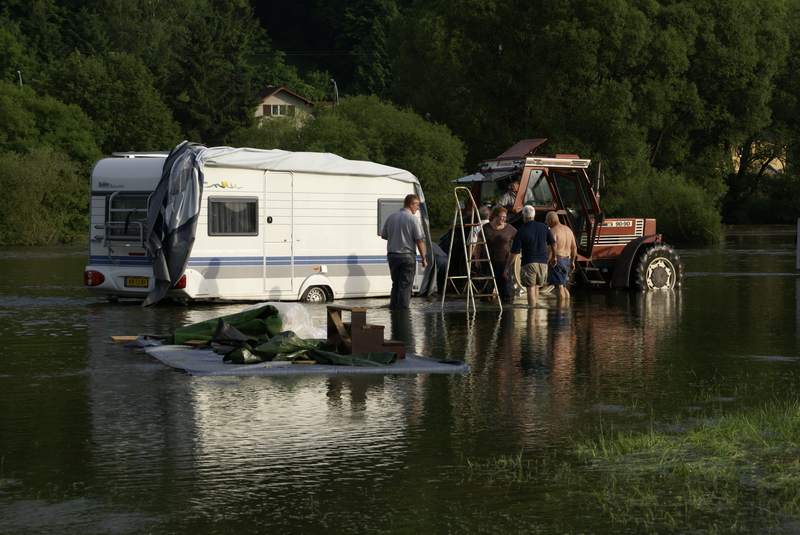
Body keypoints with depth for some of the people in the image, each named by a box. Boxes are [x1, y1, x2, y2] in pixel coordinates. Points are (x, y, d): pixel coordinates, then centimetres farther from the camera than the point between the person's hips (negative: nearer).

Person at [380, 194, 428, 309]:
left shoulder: (391, 217, 6)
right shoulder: (414, 219, -10)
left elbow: (383, 235, 14)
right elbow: (419, 240, -11)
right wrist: (424, 258, -5)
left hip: (392, 255, 5)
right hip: (407, 255, -5)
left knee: (395, 284, 17)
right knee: (405, 285, 0)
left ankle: (393, 307, 20)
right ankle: (402, 309, -1)